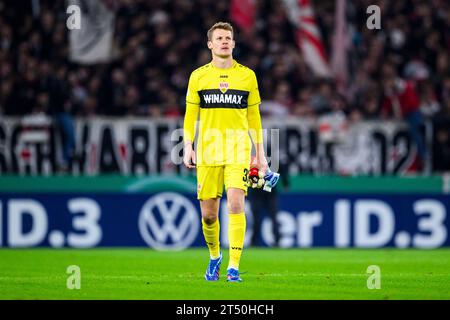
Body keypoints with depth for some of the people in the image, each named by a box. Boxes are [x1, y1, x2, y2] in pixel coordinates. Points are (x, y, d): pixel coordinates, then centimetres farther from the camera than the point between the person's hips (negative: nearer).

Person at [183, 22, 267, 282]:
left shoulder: (247, 75, 8)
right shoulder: (198, 76, 7)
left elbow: (254, 117, 13)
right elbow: (190, 115, 9)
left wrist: (260, 153, 11)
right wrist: (188, 147, -3)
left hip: (239, 148, -1)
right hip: (207, 149, 1)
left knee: (236, 202, -18)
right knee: (208, 212, 1)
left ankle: (234, 267, -17)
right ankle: (214, 257, 29)